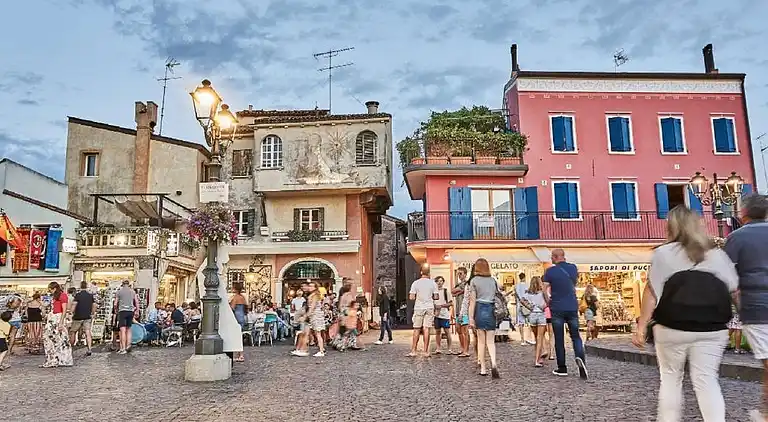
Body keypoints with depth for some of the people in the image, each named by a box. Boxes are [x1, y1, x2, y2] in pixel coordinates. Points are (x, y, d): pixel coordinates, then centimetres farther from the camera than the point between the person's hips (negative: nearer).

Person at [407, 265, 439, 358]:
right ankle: (426, 352, 3)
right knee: (426, 329, 2)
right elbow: (436, 297, -1)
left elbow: (411, 297, -6)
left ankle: (413, 351, 7)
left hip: (418, 308, 0)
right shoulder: (433, 283, -1)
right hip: (429, 308, 0)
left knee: (416, 330, 6)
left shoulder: (415, 283, -4)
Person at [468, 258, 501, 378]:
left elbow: (472, 300, -6)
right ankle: (493, 363, -18)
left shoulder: (475, 280, -2)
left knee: (481, 341, 8)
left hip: (480, 309, -2)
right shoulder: (493, 280, 7)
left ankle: (483, 368, 10)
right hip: (491, 310, 2)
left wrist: (471, 317, -4)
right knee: (490, 341, 5)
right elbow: (498, 297, 4)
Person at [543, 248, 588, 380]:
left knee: (559, 339, 5)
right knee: (575, 336, 10)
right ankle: (580, 357, -17)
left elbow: (544, 289, -9)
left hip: (557, 308, -2)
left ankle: (562, 368, 9)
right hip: (572, 307, 3)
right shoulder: (573, 268, 4)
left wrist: (548, 302, 6)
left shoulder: (550, 271, -7)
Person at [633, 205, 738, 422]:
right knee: (707, 380, 7)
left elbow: (652, 292, -8)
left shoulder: (663, 253, -5)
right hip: (711, 330, 2)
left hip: (673, 329, -2)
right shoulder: (717, 254, 7)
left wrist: (641, 326, -5)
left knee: (670, 378, 13)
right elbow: (734, 289, 9)